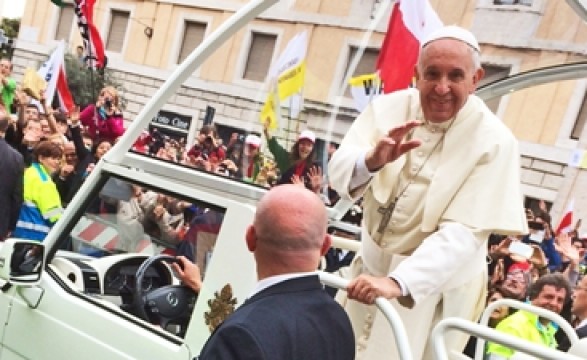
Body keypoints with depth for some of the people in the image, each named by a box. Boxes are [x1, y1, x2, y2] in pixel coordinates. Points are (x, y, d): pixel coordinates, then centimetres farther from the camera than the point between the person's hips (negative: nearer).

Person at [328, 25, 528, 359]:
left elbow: (463, 233, -26)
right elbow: (339, 174, -15)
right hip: (371, 266, 4)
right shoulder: (390, 108, -9)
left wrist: (397, 281, -39)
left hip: (435, 287, -4)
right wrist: (371, 160, -38)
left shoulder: (495, 142, -20)